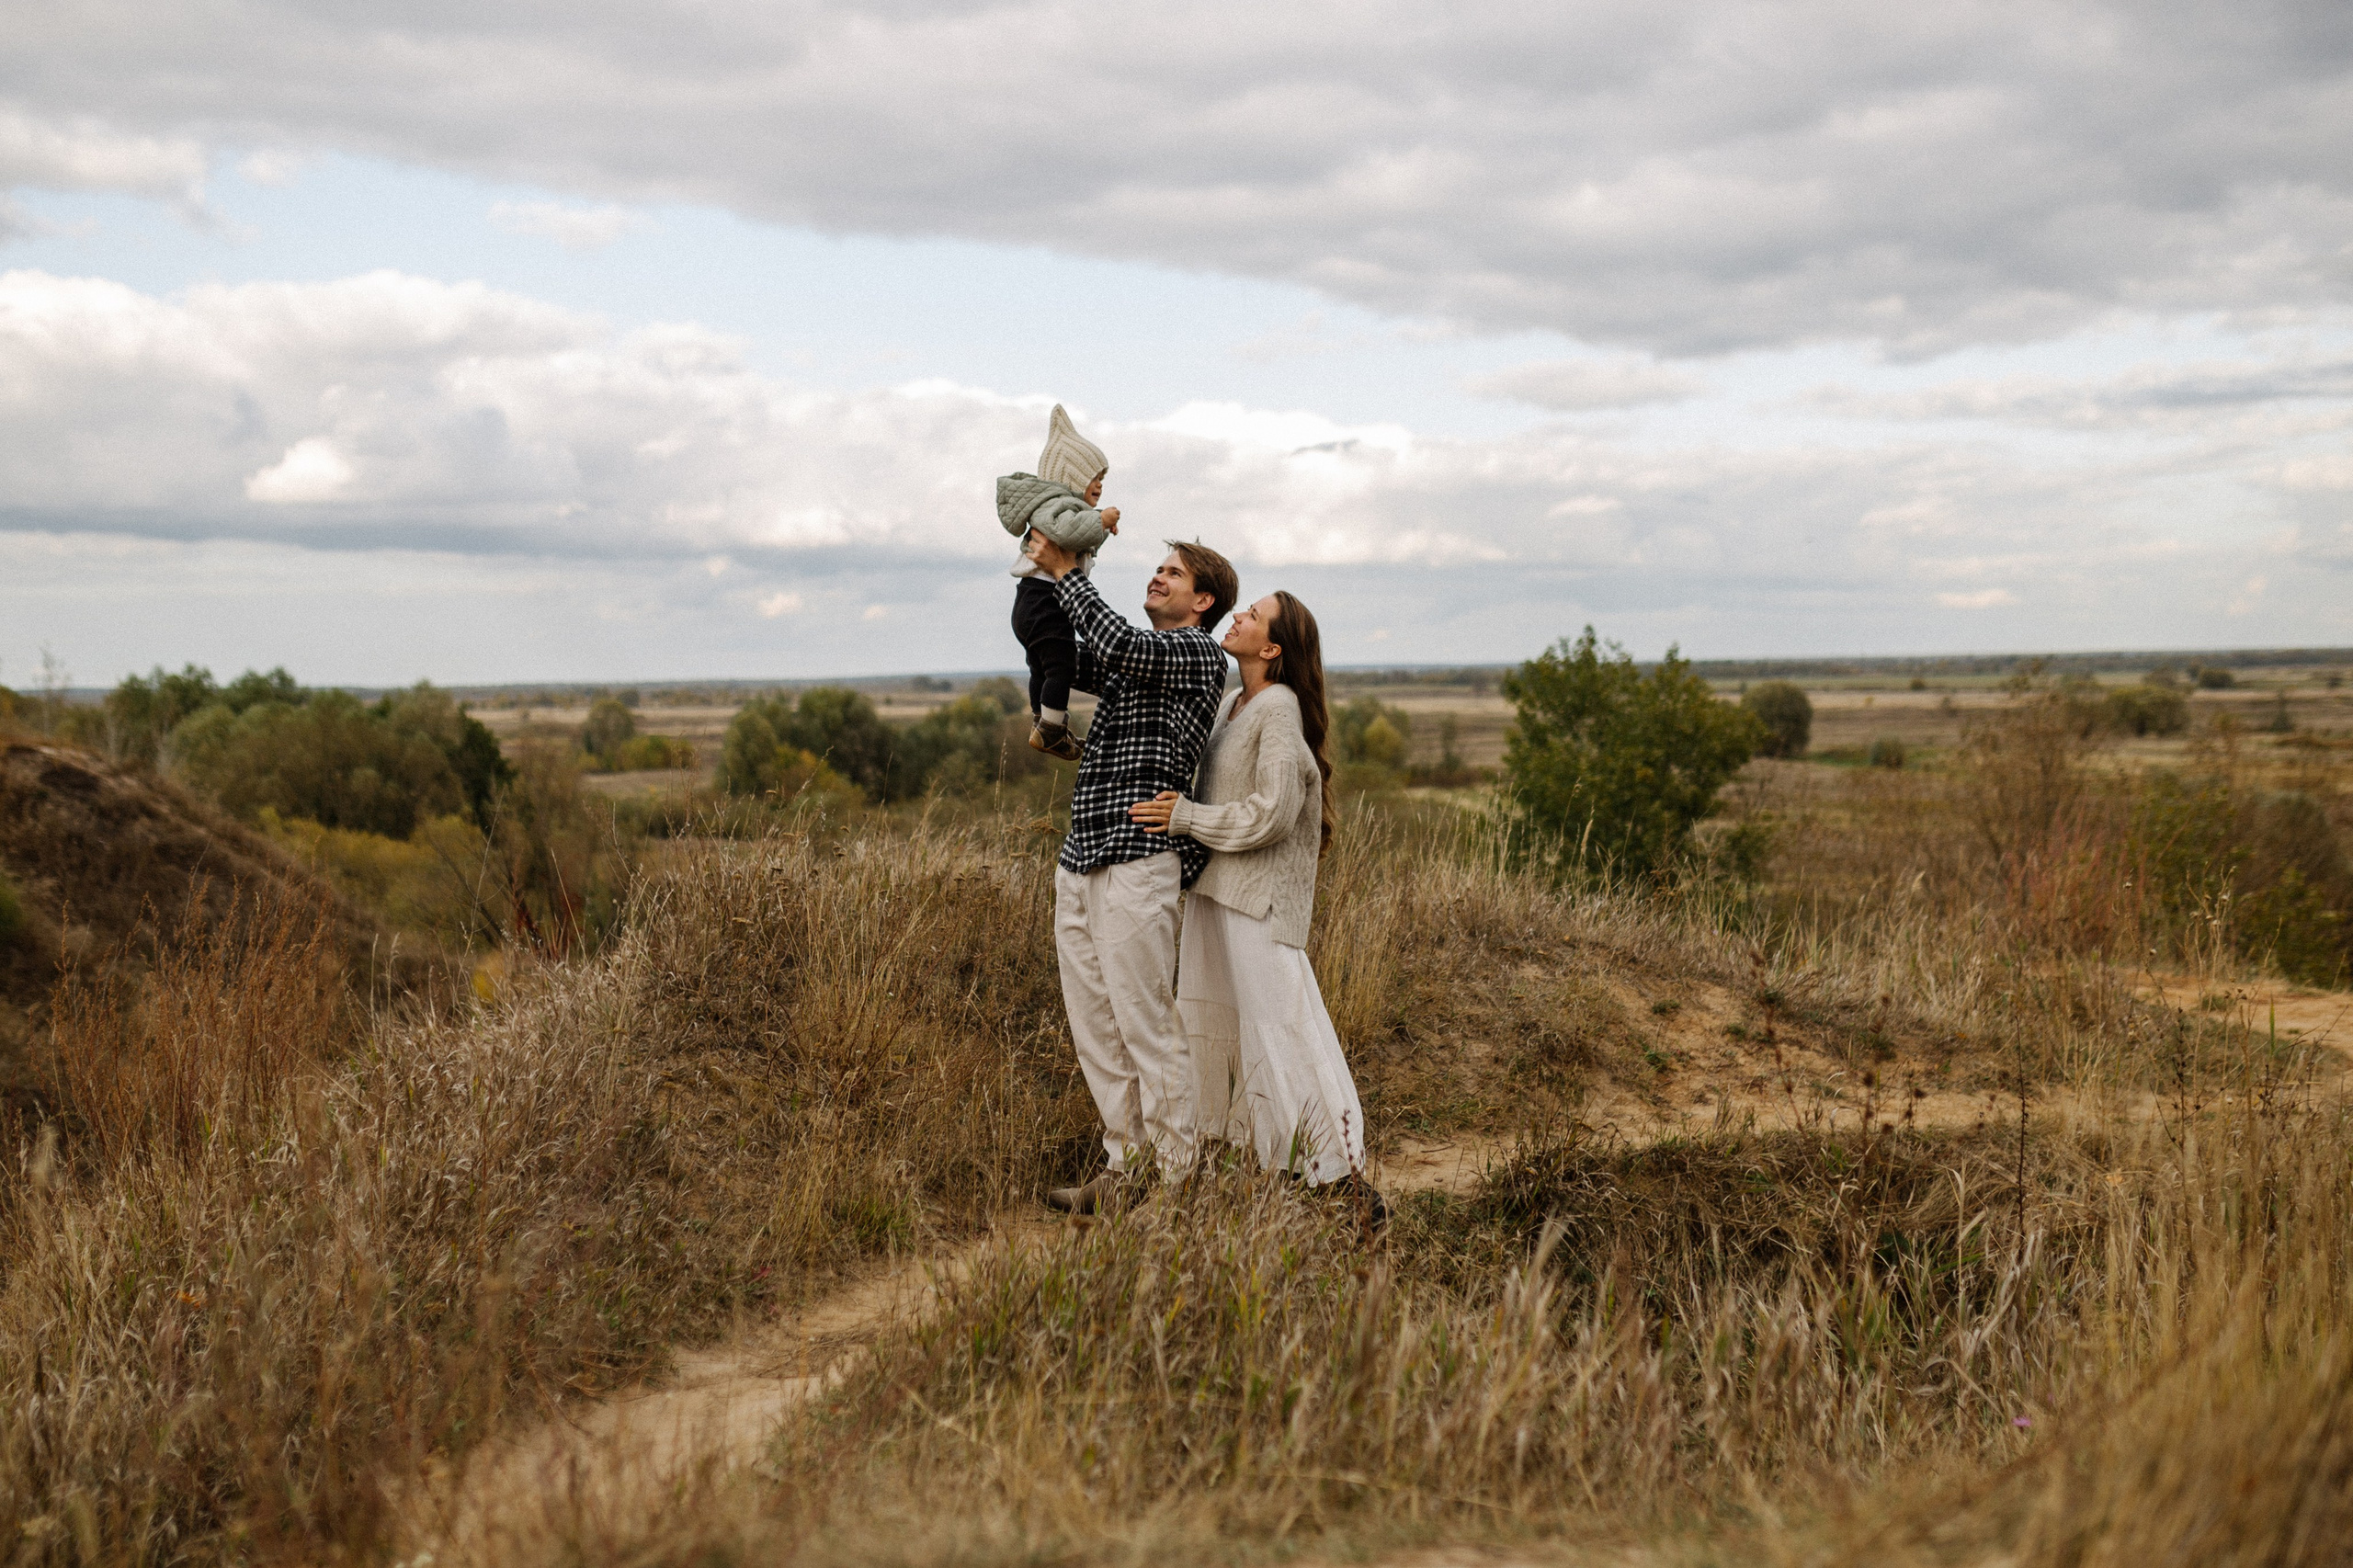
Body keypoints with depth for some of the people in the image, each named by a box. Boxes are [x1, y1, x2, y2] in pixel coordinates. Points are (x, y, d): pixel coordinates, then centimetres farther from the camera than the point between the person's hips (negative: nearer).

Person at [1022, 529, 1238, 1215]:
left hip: (1135, 863, -9)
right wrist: (1046, 575, 15)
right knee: (1094, 1029, 9)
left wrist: (1067, 572, -9)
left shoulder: (1198, 655, -4)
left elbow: (1118, 644, -20)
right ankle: (1126, 1167, 17)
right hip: (1079, 863, 9)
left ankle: (1176, 1179, 0)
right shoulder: (1133, 660, 22)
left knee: (1148, 1030, -7)